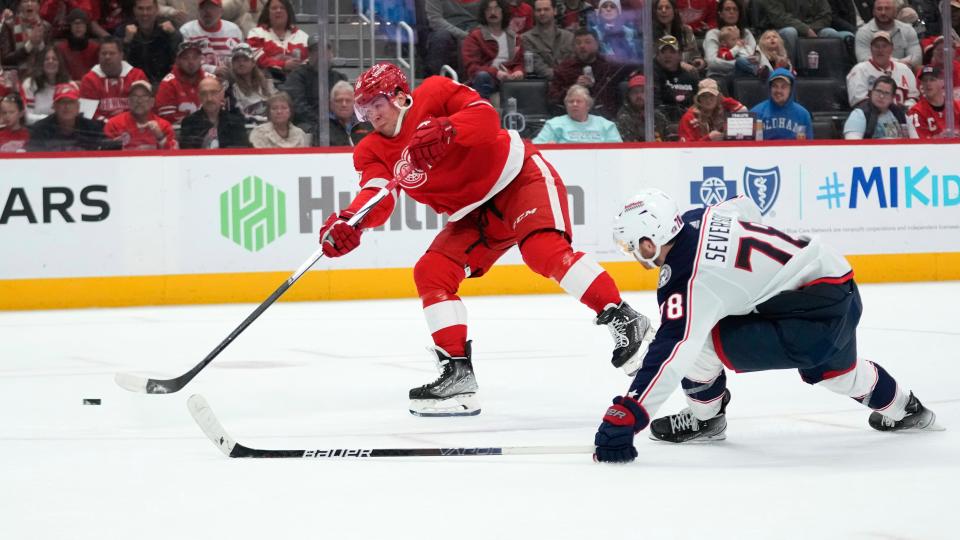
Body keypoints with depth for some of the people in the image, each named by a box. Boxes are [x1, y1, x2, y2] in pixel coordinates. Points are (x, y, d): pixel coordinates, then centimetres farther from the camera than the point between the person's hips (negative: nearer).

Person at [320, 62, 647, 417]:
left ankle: (621, 318, -25)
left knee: (544, 250, -30)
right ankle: (458, 372, -4)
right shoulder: (374, 152, 1)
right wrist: (350, 221, -39)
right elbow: (378, 200, -17)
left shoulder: (434, 94, -14)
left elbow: (486, 116, -28)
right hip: (475, 214, 7)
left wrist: (444, 131, -46)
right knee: (431, 274, -6)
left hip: (519, 176, -7)